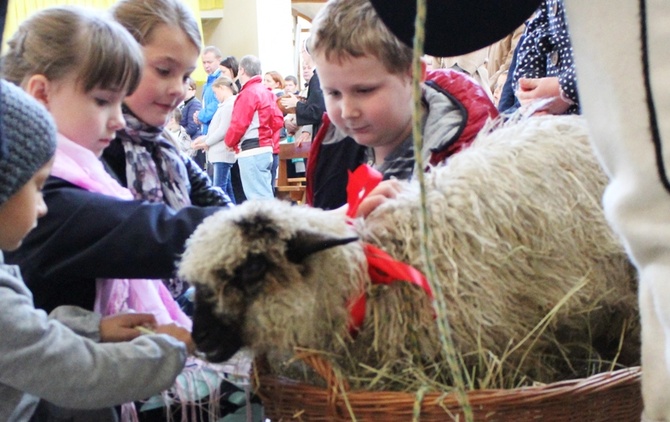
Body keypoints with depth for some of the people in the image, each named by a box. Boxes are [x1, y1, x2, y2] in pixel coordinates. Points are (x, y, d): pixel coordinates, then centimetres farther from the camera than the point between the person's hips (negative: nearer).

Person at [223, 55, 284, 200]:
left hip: (251, 152, -9)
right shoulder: (266, 92, 13)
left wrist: (230, 142, 2)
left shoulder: (248, 93, -12)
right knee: (266, 196, 11)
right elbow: (277, 121, 12)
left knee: (258, 198, -9)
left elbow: (238, 125, -15)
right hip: (266, 148, 9)